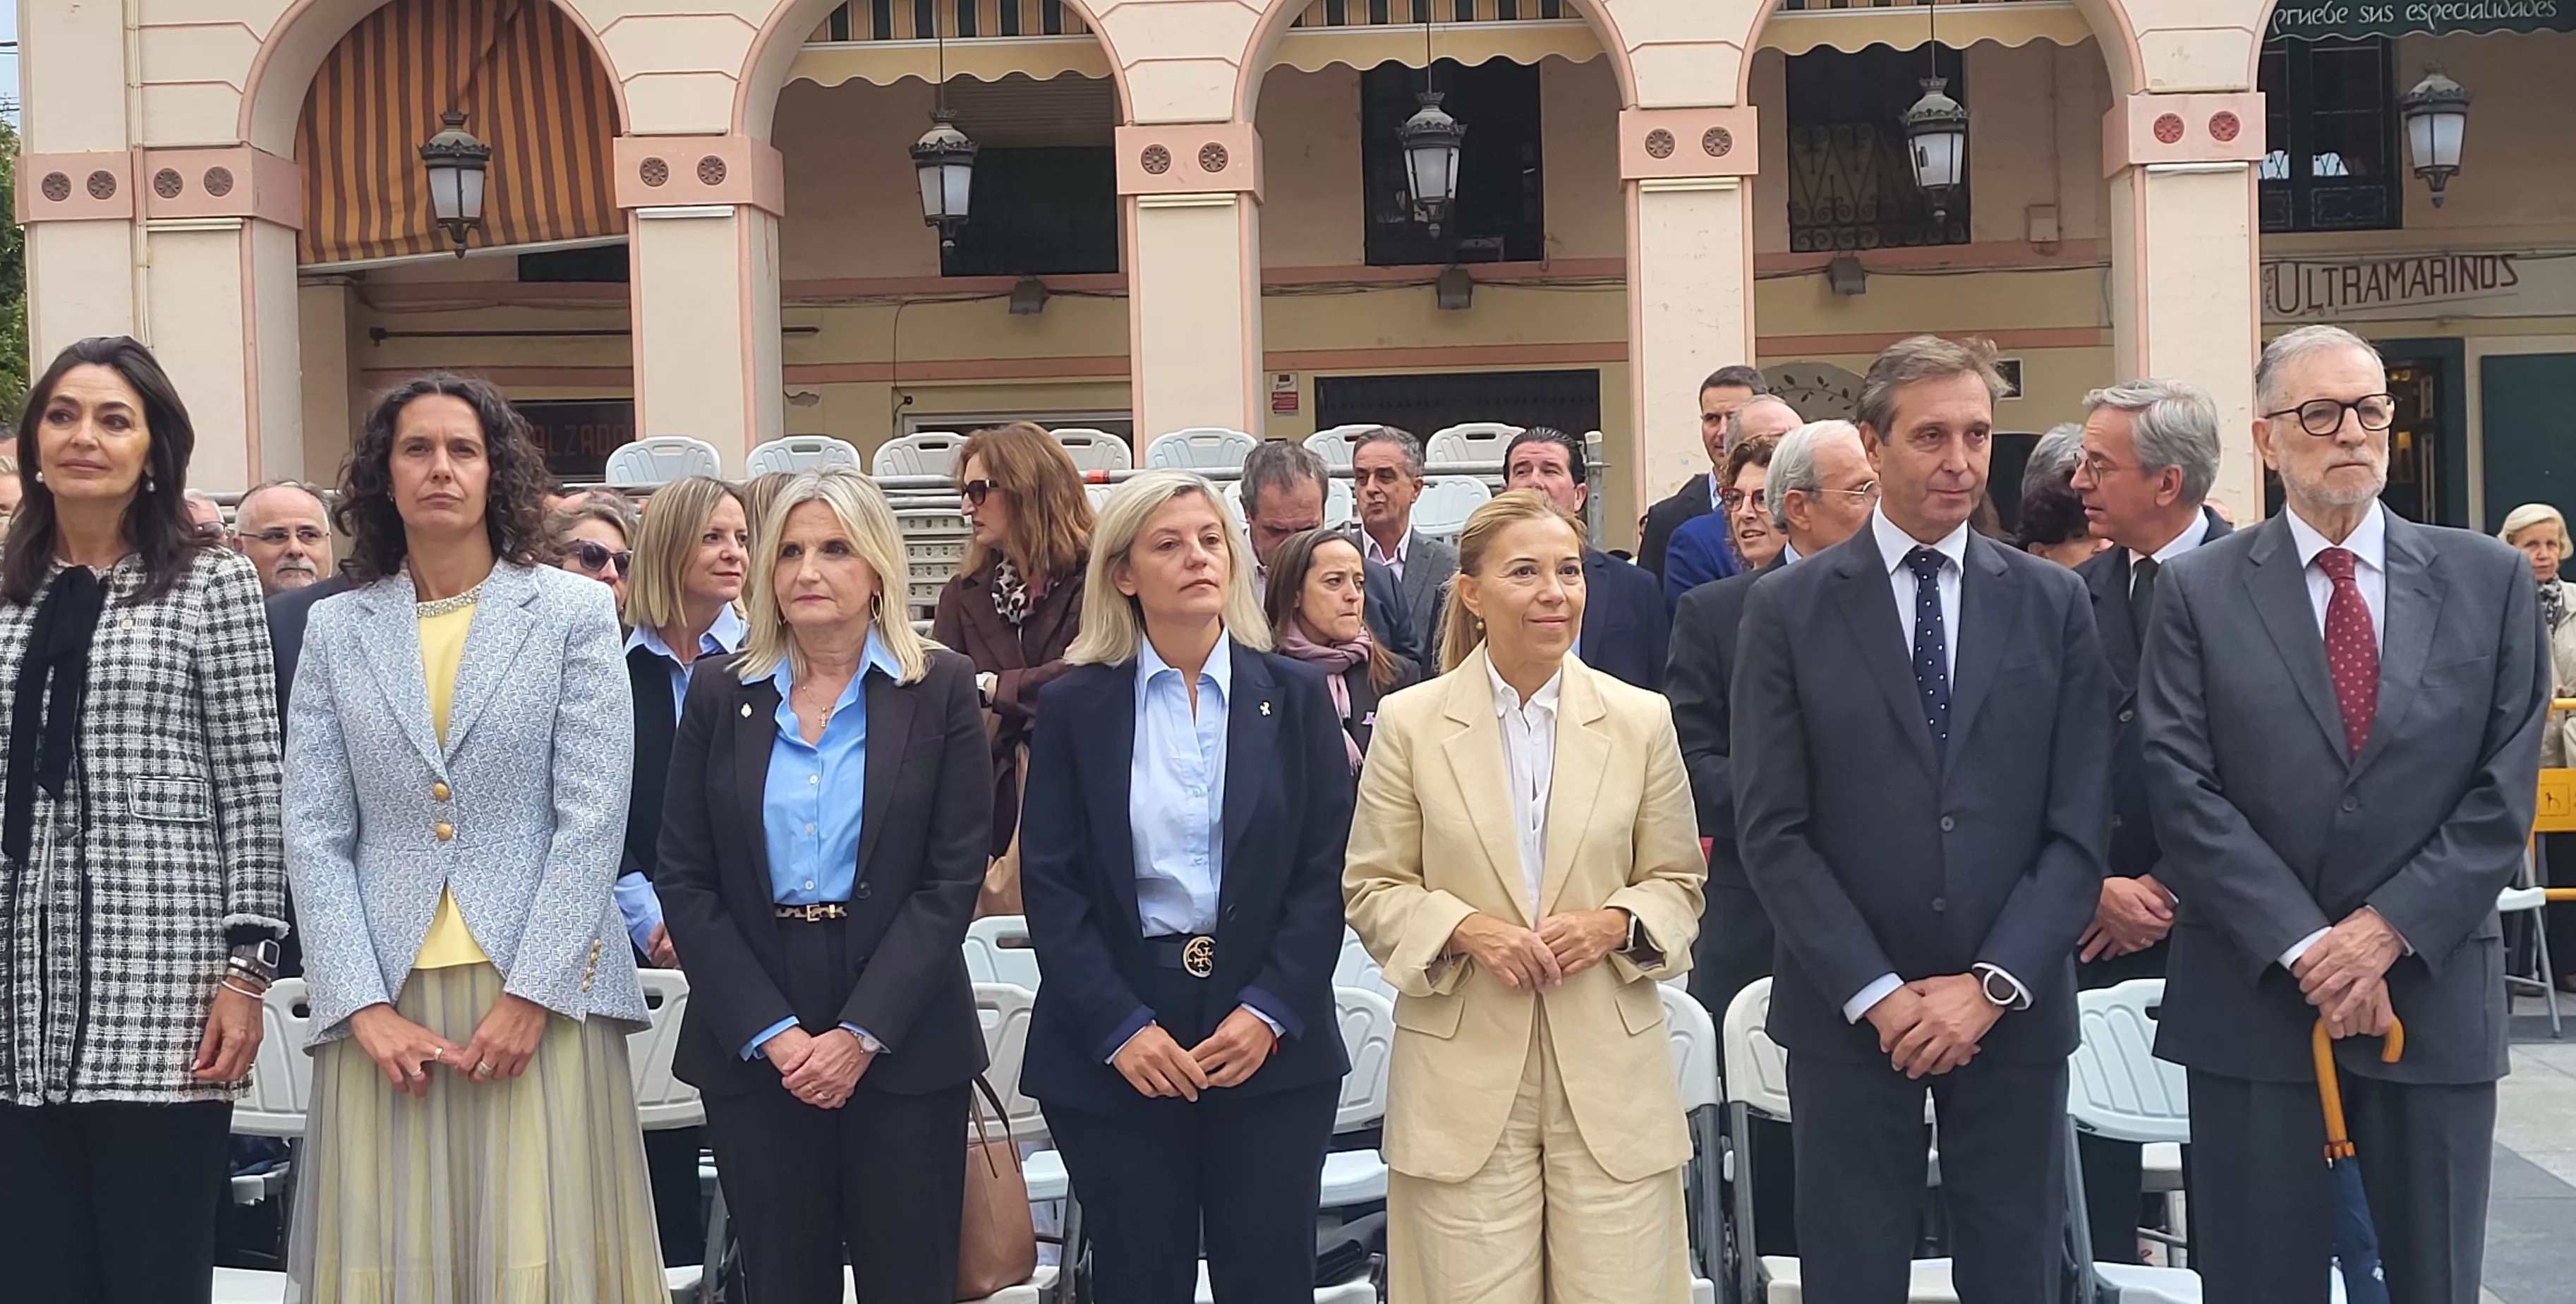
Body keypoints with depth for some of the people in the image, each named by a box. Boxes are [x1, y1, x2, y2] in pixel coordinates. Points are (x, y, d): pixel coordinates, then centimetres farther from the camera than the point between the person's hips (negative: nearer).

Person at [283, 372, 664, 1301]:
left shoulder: (574, 613, 3)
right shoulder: (335, 630, 9)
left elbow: (593, 817, -3)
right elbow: (314, 835, 4)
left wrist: (532, 995, -11)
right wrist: (364, 1007, -7)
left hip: (539, 997, -2)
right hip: (386, 1002, 2)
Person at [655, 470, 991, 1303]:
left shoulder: (941, 690, 1)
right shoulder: (720, 698, 6)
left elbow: (953, 878, -5)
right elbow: (684, 882, 2)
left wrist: (860, 1034, -12)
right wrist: (774, 1034, -9)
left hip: (903, 1045, -2)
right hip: (751, 1051, 2)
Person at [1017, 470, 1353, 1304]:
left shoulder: (1295, 696, 6)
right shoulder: (1074, 707, 4)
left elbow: (1327, 869, 1)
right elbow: (1049, 884, -1)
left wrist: (1269, 1012, -10)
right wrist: (1121, 1028, -11)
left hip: (1271, 1045, 1)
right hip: (1112, 1051, 0)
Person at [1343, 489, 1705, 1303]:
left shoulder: (1641, 720, 6)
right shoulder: (1409, 723, 2)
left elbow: (1679, 884, 12)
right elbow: (1370, 890, 5)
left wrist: (1616, 924, -9)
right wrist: (1465, 929, -13)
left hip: (1612, 1076, 1)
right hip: (1466, 1081, -1)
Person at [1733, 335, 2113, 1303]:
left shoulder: (2053, 604, 5)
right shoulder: (1788, 608, -1)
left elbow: (2080, 824, 0)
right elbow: (1772, 830, -4)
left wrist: (1993, 985, -9)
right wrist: (1876, 995, -10)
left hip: (2015, 1011, 2)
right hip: (1848, 1015, -1)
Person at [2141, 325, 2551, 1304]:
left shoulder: (2489, 581, 5)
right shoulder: (2197, 591, 1)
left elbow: (2505, 790, 0)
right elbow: (2185, 793, -6)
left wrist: (2390, 929, -11)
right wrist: (2305, 949, -13)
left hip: (2435, 996, 1)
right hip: (2254, 998, -1)